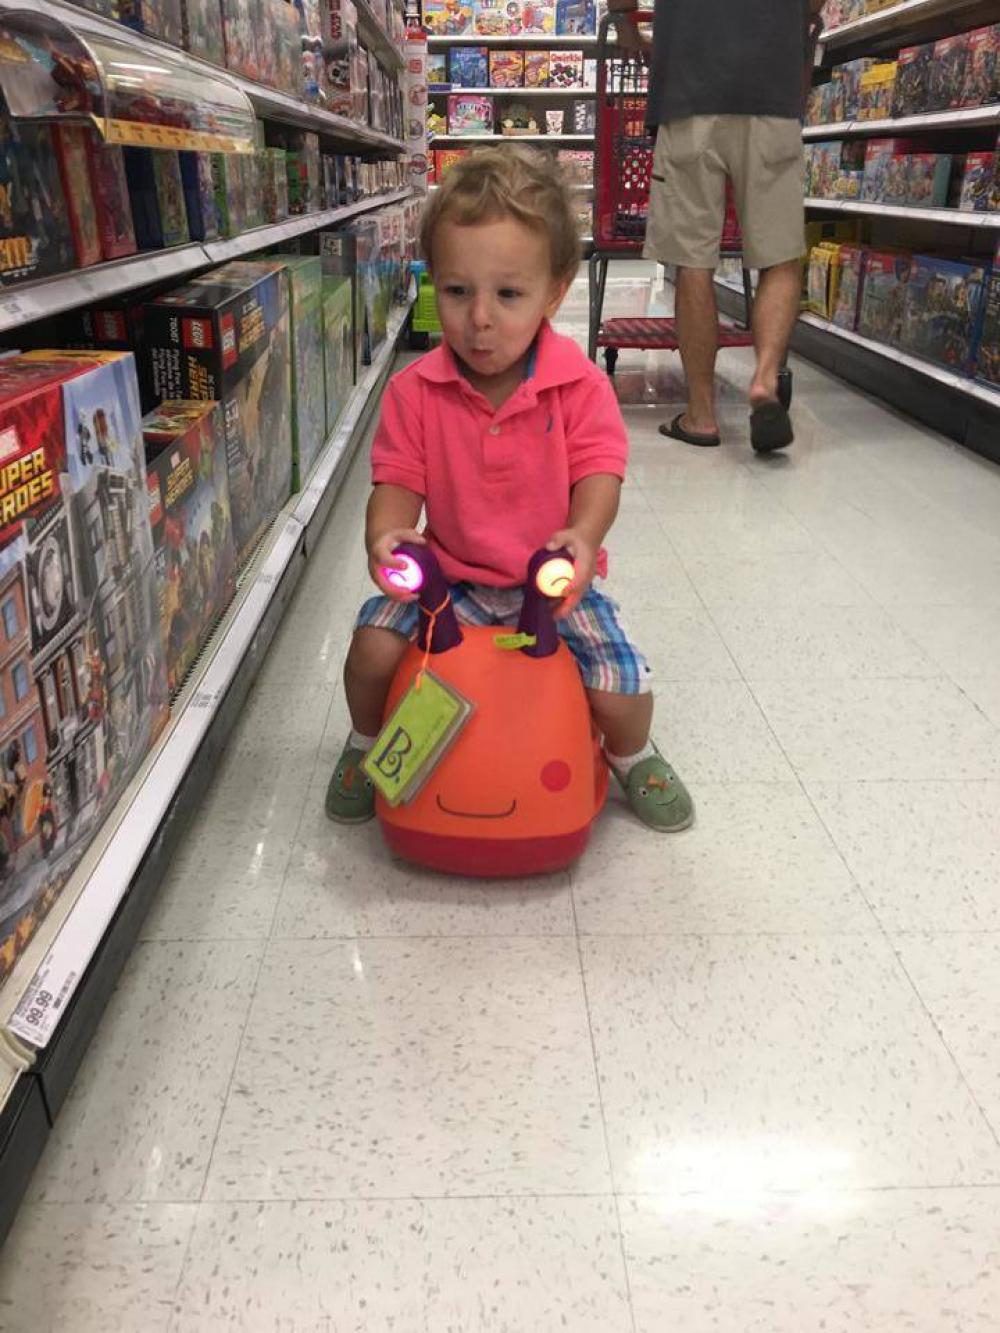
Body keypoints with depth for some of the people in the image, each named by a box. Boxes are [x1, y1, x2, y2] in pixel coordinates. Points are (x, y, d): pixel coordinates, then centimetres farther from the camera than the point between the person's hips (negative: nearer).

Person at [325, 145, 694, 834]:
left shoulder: (580, 384, -11)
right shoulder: (415, 391, -8)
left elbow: (598, 471, -14)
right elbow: (398, 480, -7)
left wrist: (582, 534, -36)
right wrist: (386, 534, -30)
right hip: (448, 576, 1)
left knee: (622, 686, -15)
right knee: (374, 645, -20)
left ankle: (633, 756, 25)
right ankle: (368, 743, 16)